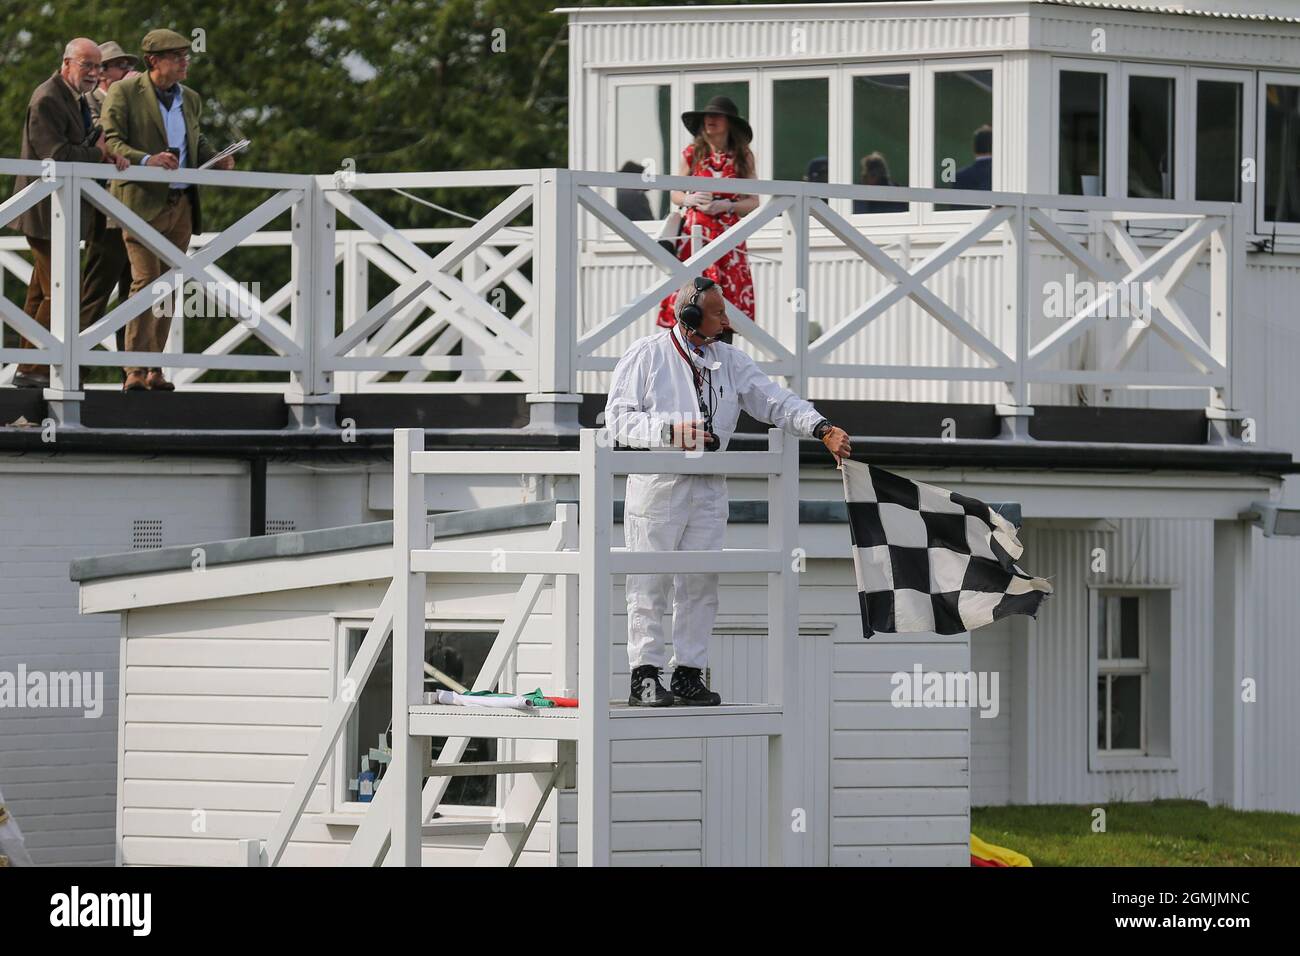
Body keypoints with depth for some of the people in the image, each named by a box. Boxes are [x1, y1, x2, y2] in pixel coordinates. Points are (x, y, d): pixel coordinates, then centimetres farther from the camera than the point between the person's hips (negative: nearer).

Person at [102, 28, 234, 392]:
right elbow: (110, 141, -10)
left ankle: (154, 368, 13)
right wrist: (145, 160, -27)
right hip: (142, 202, -6)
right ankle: (135, 371, -14)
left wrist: (215, 159, 4)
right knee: (146, 282, -13)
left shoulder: (190, 99, 15)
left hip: (181, 204, 6)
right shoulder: (124, 92, -4)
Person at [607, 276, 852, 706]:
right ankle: (645, 676, 0)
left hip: (709, 488, 5)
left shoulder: (729, 360, 12)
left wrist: (820, 428, -10)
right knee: (650, 585, -3)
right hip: (657, 484, -5)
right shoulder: (646, 356, -2)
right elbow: (619, 417, -7)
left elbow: (774, 401, 5)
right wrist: (670, 432, -21)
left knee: (701, 584, 6)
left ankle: (689, 673, 12)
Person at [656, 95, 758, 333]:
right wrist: (690, 199, -6)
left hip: (728, 233, 0)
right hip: (694, 232, 0)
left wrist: (726, 205, -10)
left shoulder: (742, 157, 7)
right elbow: (675, 194, 15)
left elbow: (754, 203, 7)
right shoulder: (692, 154, 8)